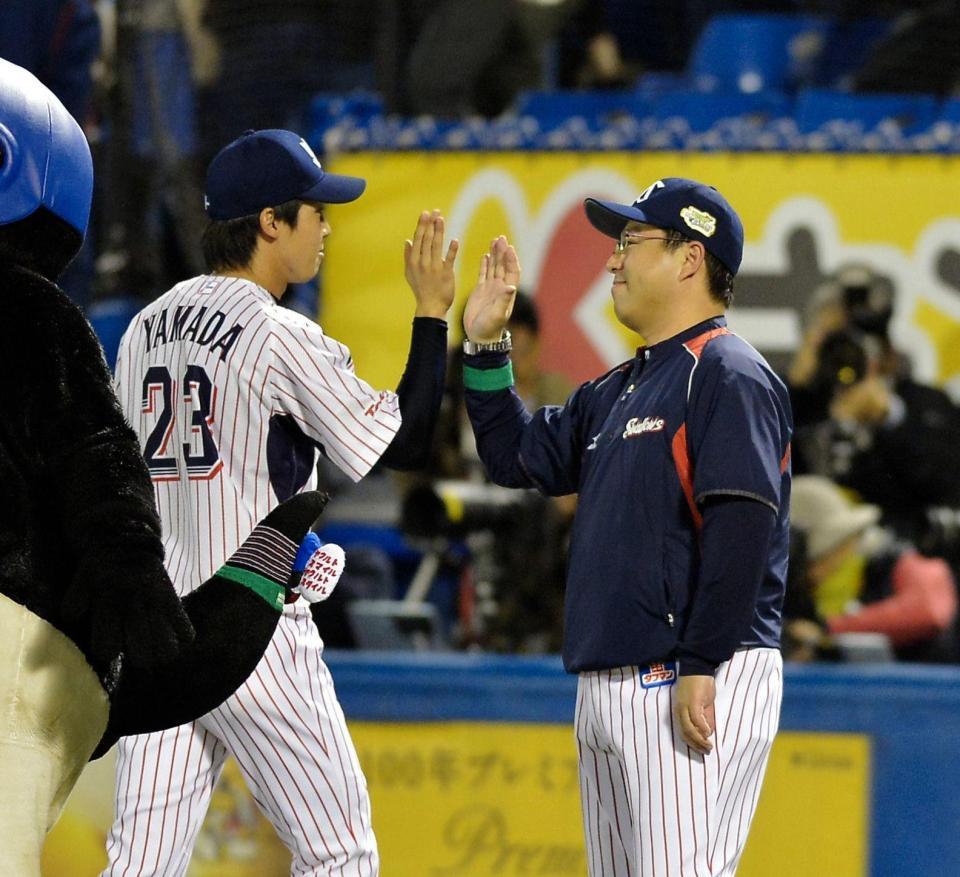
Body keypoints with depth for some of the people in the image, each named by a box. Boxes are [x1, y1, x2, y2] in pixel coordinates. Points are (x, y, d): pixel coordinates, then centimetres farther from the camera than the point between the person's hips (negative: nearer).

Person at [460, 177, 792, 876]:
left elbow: (741, 529, -19)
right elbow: (517, 456, 28)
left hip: (698, 689, -10)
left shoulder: (728, 374, -10)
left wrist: (699, 668, -23)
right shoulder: (617, 392, 21)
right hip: (608, 684, 10)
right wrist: (485, 346, 17)